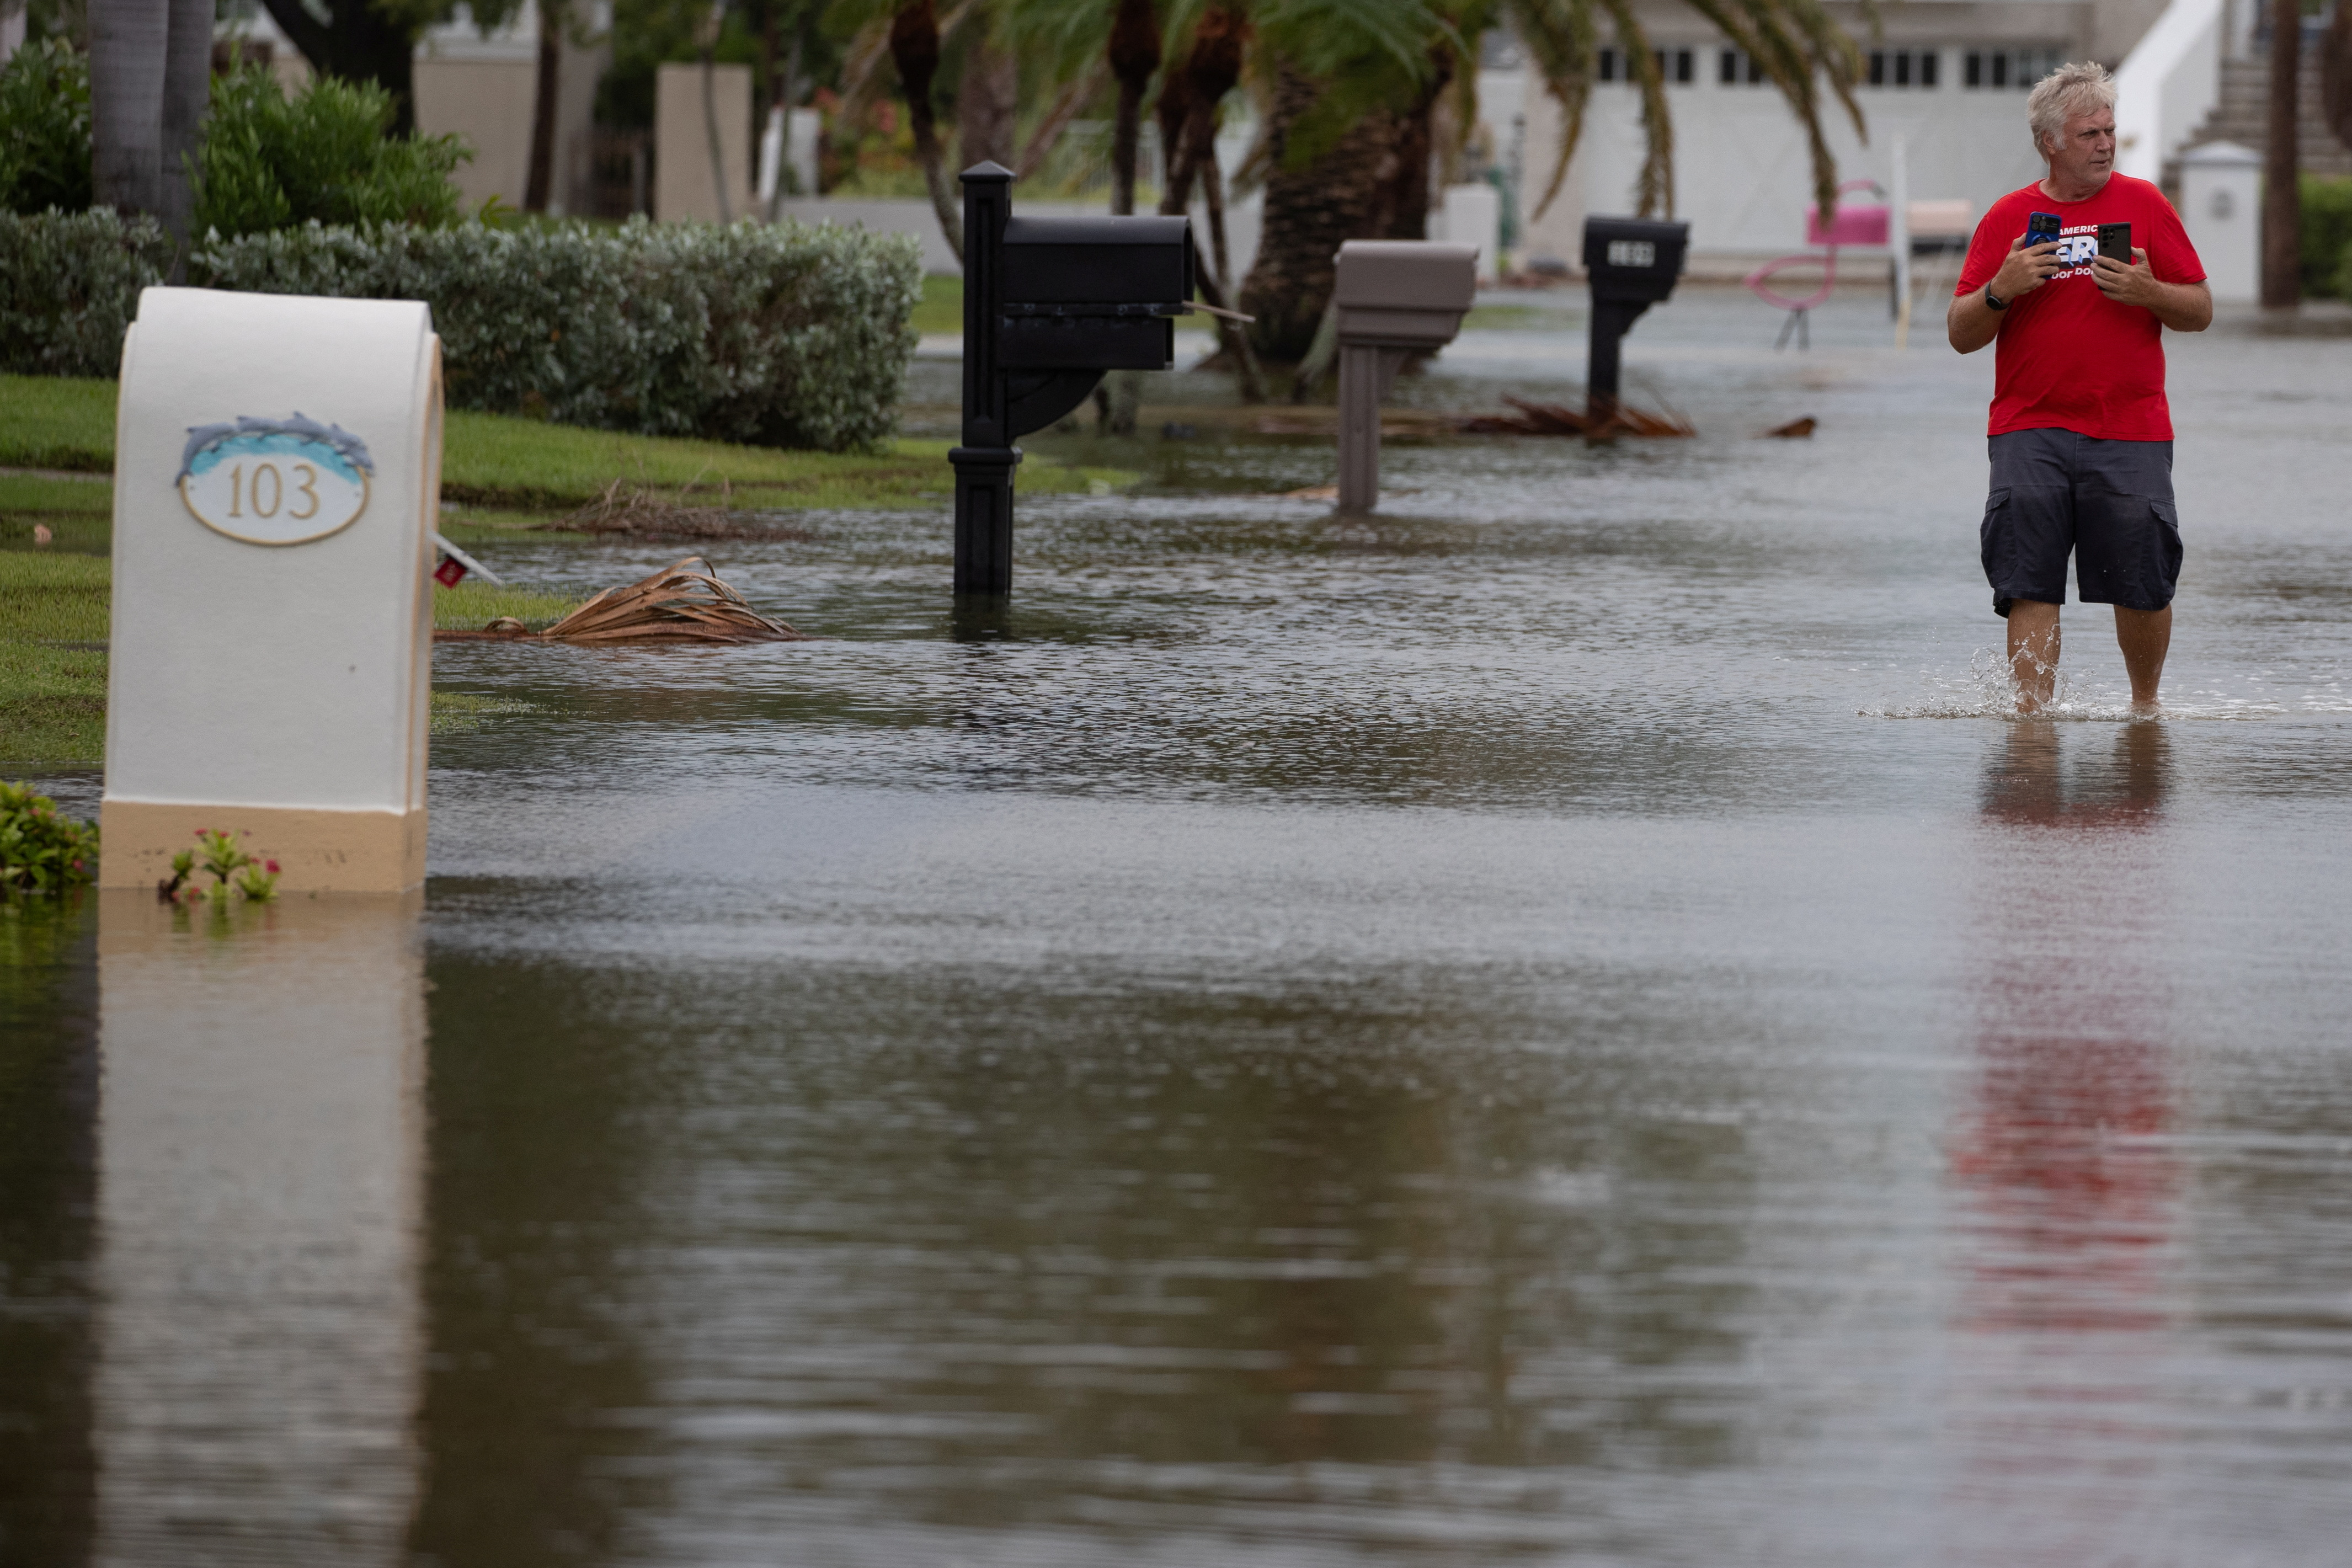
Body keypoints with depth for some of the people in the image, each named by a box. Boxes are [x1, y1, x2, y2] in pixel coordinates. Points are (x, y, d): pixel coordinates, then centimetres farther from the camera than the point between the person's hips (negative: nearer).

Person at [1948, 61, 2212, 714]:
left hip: (2130, 430, 0)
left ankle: (2145, 703, 24)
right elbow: (1962, 334, 7)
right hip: (2030, 432, 0)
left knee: (2143, 586, 1)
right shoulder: (2009, 217, 8)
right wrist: (2002, 289, -12)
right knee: (2031, 584, -9)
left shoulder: (2144, 205, 7)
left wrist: (2148, 292, -12)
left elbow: (2200, 311, 8)